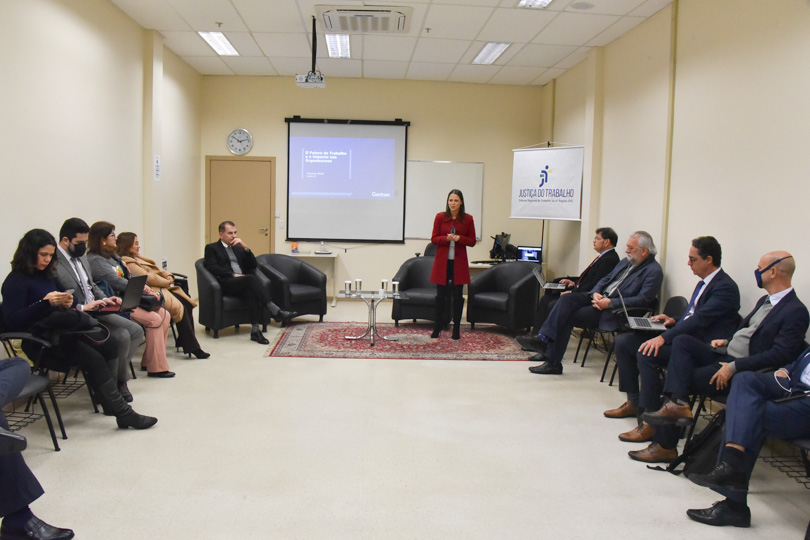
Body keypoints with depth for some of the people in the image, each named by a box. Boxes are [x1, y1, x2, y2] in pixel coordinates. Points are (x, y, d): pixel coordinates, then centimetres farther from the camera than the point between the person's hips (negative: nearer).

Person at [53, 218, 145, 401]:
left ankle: (116, 375, 5)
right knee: (122, 336, -23)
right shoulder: (53, 264, -19)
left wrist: (106, 299, 5)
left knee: (136, 331, 0)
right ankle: (115, 384, -1)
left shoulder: (81, 256, 11)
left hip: (96, 312, 10)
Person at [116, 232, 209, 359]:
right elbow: (147, 278, -14)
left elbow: (157, 270, 24)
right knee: (179, 306, -22)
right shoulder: (127, 261, -7)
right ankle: (191, 346, -15)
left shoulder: (137, 258, 24)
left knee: (187, 303, -10)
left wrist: (168, 276, 4)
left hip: (162, 287, 10)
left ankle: (184, 340, -5)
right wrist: (167, 282, -6)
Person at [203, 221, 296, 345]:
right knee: (250, 278, -35)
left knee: (251, 291, -34)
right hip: (226, 283, -5)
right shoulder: (212, 248, 14)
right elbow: (212, 267, -3)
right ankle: (276, 311, -46)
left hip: (242, 282, 5)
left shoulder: (238, 248, 29)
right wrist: (233, 275, -14)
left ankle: (255, 330, -42)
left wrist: (245, 247, 6)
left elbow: (253, 265, 19)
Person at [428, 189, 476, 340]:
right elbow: (433, 239, 1)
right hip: (442, 261, 0)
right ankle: (437, 328, 17)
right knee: (440, 295, 6)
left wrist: (459, 238, -16)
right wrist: (447, 238, -17)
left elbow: (472, 241, 3)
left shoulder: (468, 219, 0)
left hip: (459, 262, 0)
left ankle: (456, 328, 15)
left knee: (457, 296, 4)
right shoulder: (440, 217, 1)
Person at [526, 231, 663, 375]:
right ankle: (544, 339, -25)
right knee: (567, 299, -18)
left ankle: (553, 362, -13)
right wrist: (595, 293, -3)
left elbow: (643, 300, -17)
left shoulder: (654, 271, -7)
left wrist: (610, 303, -23)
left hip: (615, 310, -8)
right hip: (600, 298, 8)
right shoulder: (627, 262, 18)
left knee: (568, 317, -20)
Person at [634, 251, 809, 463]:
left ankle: (664, 445, -9)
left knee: (684, 378, -17)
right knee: (681, 342, -14)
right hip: (726, 355, 9)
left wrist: (734, 367, -23)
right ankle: (677, 404, -26)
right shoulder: (765, 301, 19)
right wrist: (727, 341, 7)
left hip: (743, 371, -9)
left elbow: (780, 355, -20)